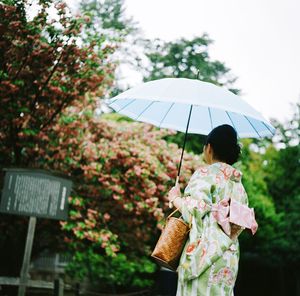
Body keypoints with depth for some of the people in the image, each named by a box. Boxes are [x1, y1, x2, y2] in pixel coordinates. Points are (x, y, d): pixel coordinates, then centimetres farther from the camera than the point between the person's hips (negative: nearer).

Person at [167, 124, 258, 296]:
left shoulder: (206, 173, -8)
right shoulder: (238, 182, 13)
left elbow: (194, 211, -16)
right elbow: (242, 223, 13)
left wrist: (175, 198, 0)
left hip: (204, 254, -7)